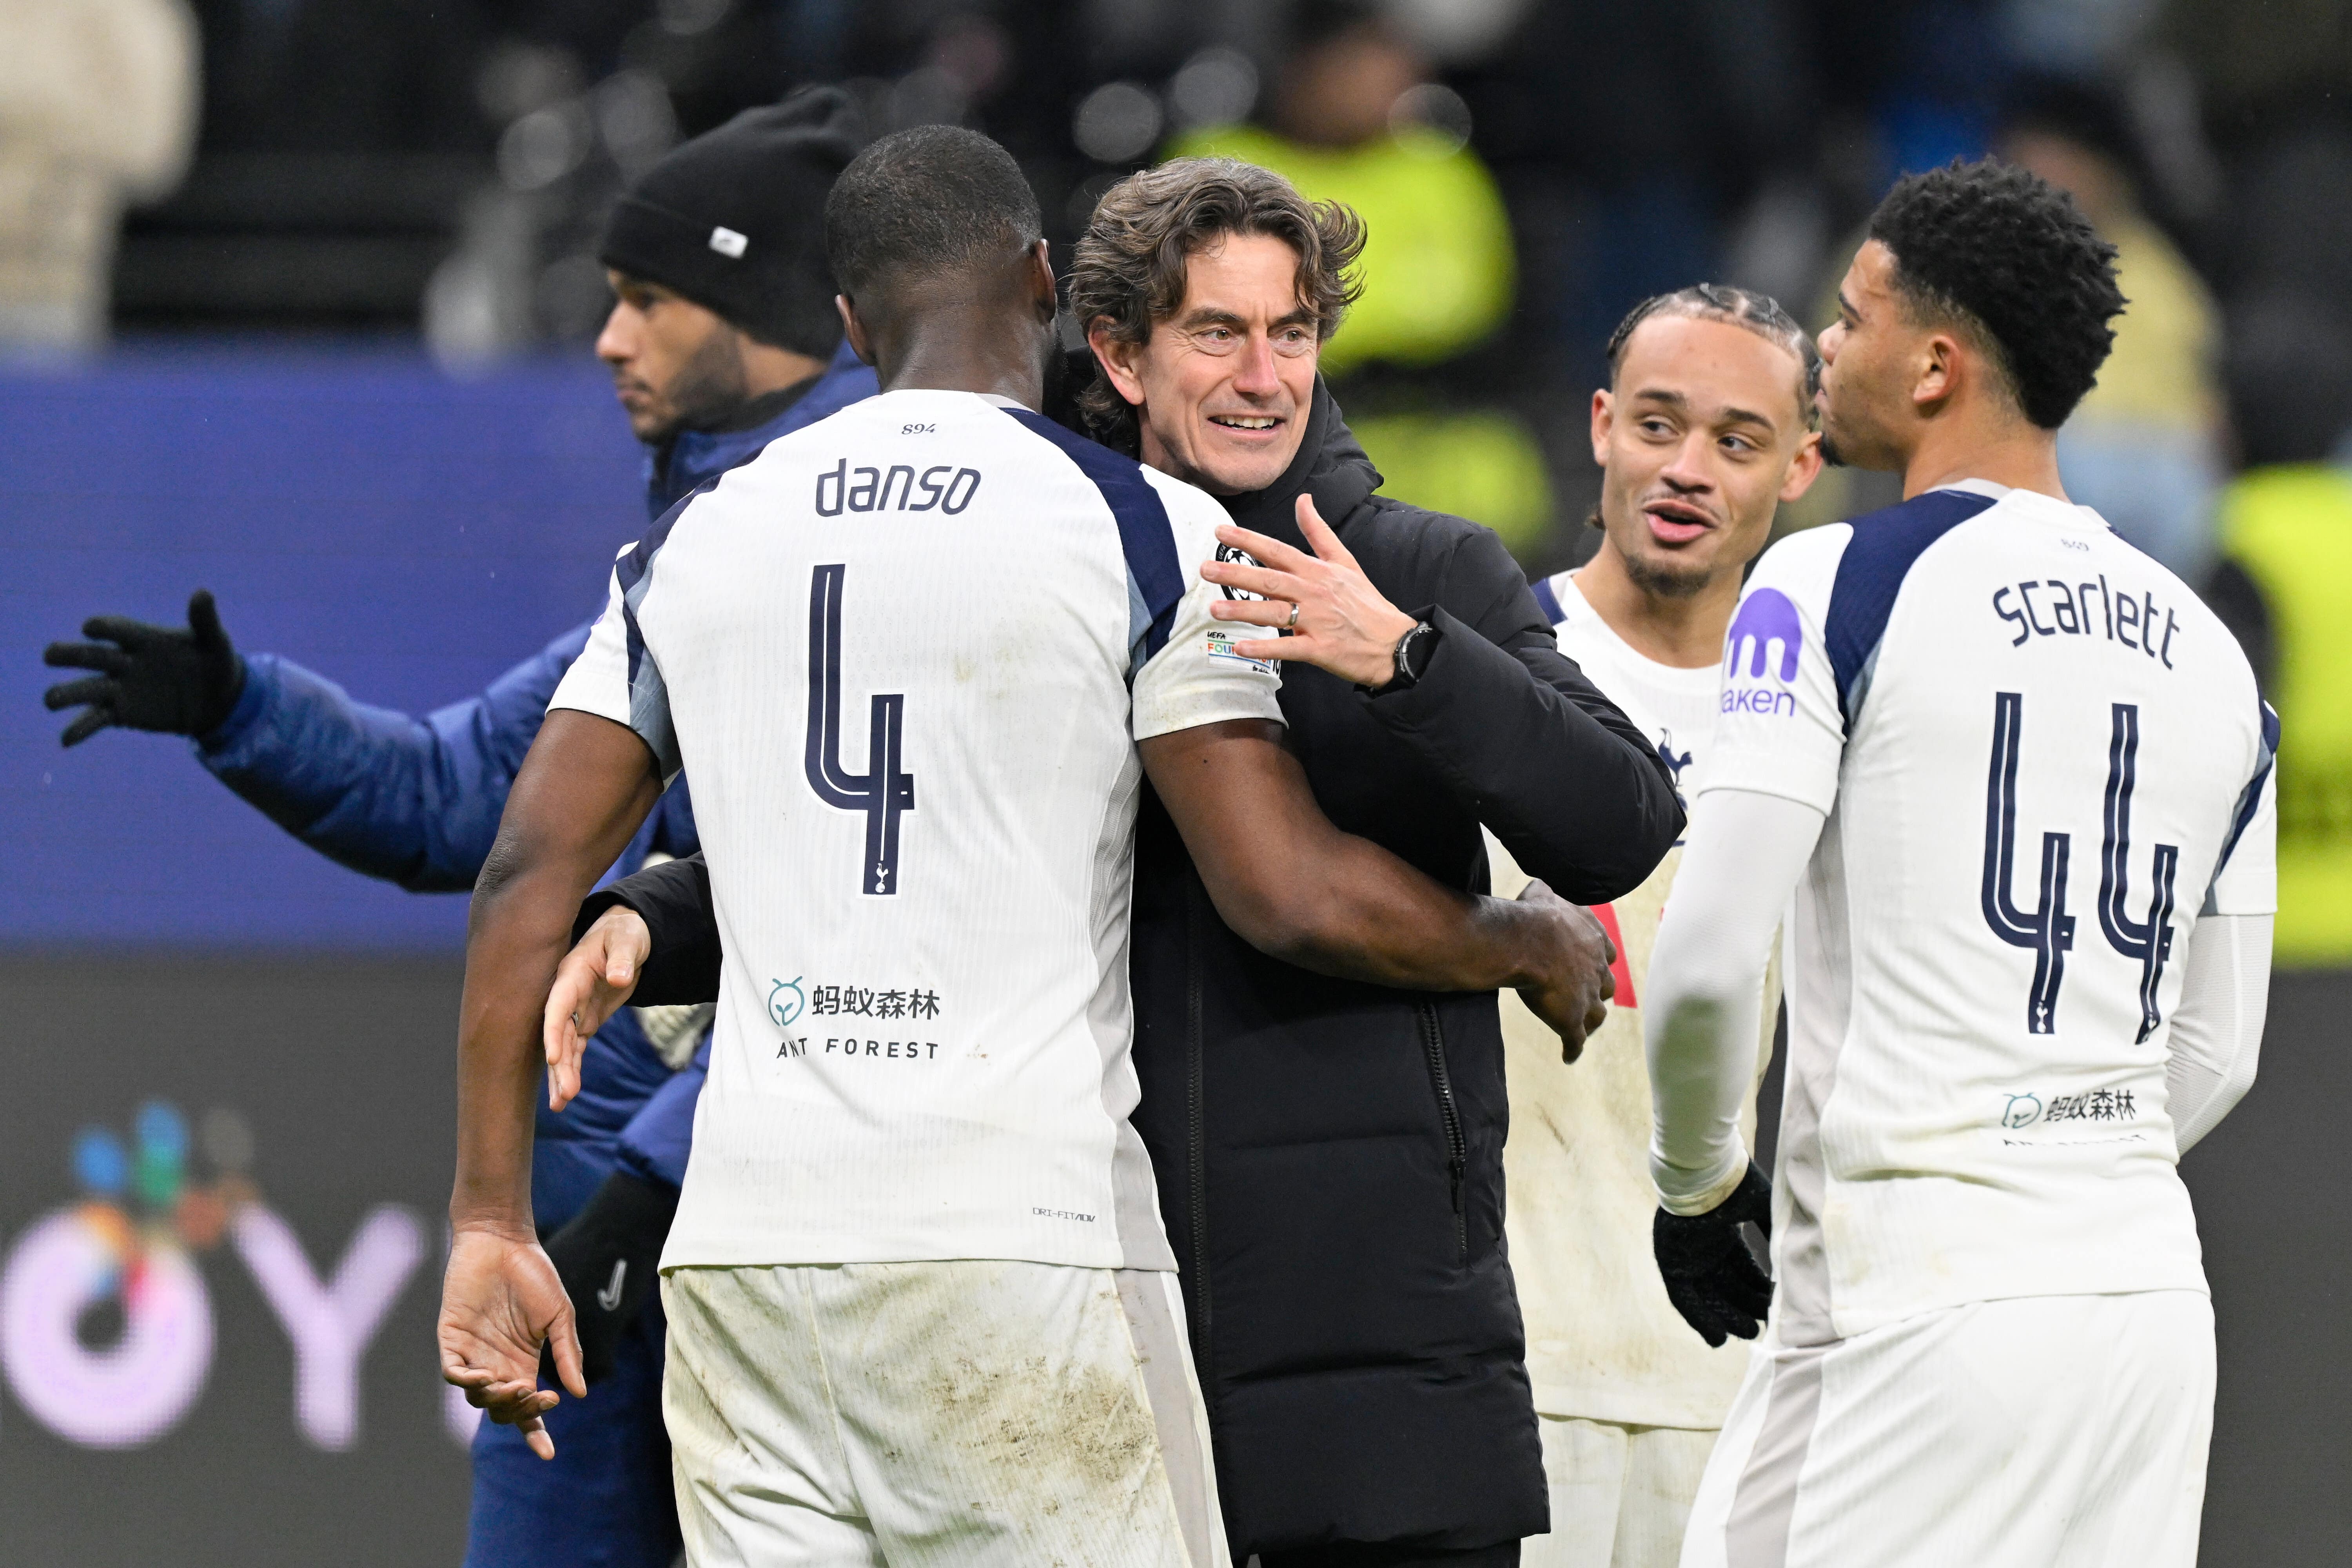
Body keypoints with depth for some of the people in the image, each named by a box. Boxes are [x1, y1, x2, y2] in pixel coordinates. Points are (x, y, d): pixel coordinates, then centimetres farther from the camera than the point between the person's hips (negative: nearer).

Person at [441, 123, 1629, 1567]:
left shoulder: (698, 541, 13)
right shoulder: (1139, 528, -1)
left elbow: (528, 880, 10)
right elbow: (1297, 897, -5)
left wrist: (492, 1225, 14)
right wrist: (1530, 945, 13)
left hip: (744, 1250, 5)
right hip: (1017, 1238, -5)